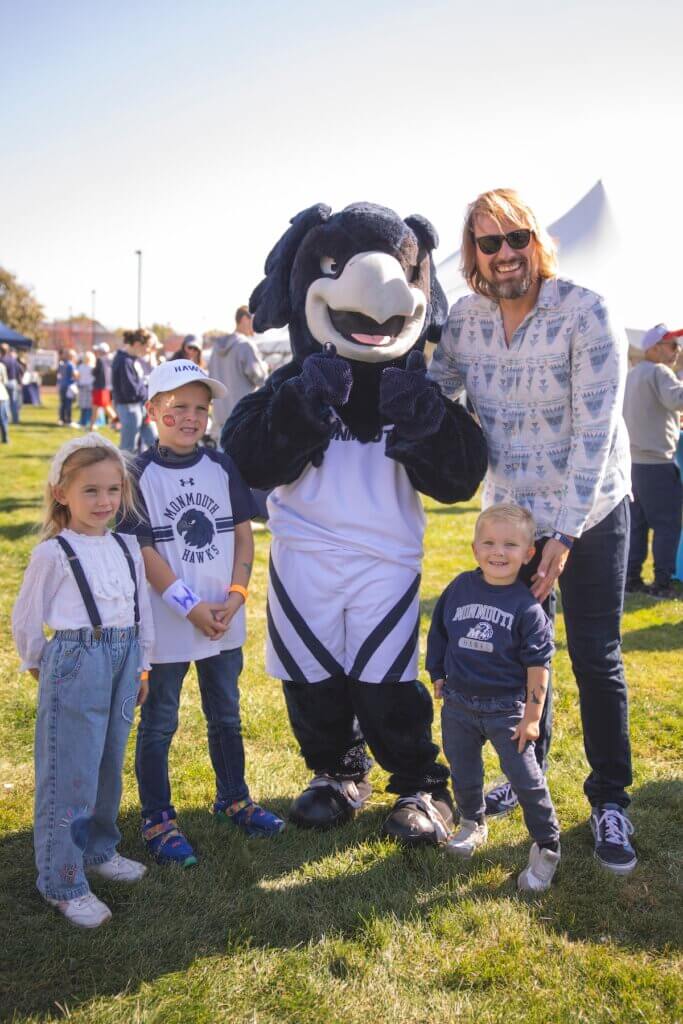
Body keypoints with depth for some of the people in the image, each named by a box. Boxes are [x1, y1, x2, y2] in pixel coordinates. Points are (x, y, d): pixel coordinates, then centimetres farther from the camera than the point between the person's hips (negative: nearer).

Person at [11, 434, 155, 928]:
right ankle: (63, 883, 12)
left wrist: (142, 667, 16)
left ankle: (98, 851, 37)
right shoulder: (53, 554, -10)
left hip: (122, 662, 6)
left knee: (108, 766, 18)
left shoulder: (128, 548, 6)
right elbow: (25, 619, -3)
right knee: (70, 775, 0)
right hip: (75, 663, -6)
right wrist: (41, 667, 6)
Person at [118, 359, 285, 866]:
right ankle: (158, 820, 21)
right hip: (167, 622, -4)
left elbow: (243, 533, 5)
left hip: (225, 619, 5)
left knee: (226, 714, 19)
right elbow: (143, 550, -13)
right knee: (160, 723, 8)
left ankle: (233, 799, 36)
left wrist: (236, 595, -7)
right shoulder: (140, 475, -10)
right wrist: (192, 607, -15)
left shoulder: (223, 467, 3)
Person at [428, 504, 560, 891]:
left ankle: (547, 848, 16)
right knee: (464, 773, 18)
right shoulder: (460, 587, -4)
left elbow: (537, 664, -10)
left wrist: (532, 716, -10)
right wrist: (438, 675, 11)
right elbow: (439, 634, 10)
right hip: (459, 705, 4)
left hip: (507, 709, -4)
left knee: (526, 778, -1)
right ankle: (474, 824, 43)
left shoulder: (527, 605, -14)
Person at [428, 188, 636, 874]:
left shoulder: (584, 312, -18)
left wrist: (565, 535, -22)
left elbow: (595, 430, -20)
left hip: (591, 515, -4)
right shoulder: (464, 320, -5)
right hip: (510, 515, 4)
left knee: (596, 661, 1)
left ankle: (609, 800, 19)